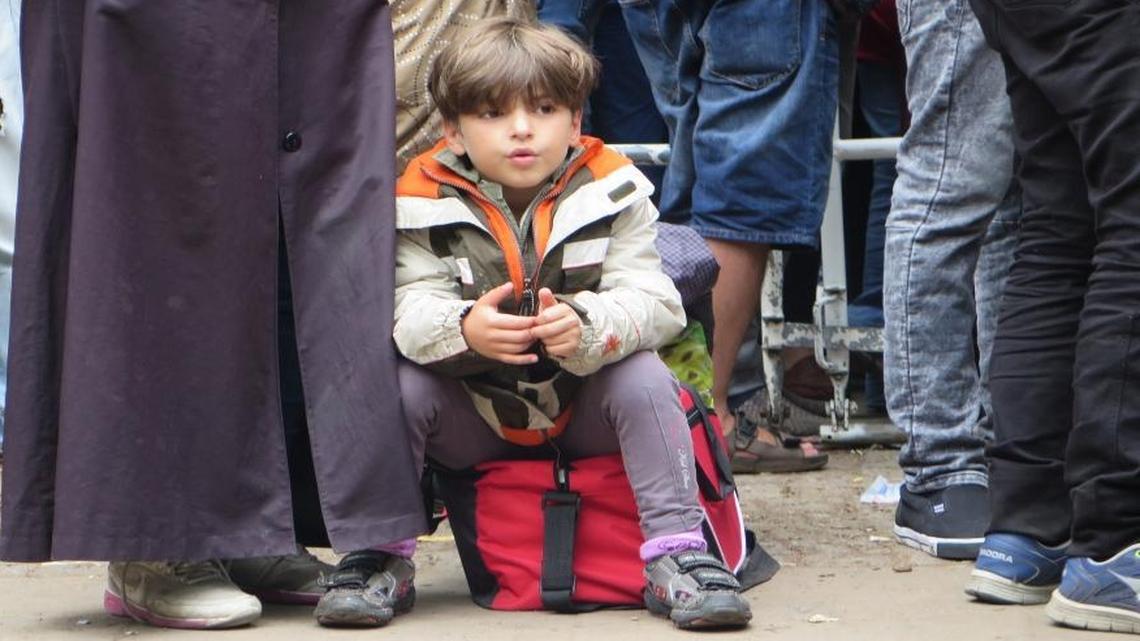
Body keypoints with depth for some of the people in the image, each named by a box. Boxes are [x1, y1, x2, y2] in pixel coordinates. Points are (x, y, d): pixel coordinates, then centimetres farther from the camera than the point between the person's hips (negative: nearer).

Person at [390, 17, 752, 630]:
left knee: (644, 377, -27)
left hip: (584, 408, 0)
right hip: (474, 414, 0)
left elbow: (654, 302, -21)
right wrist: (462, 330, -45)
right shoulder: (427, 204, -11)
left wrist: (588, 327, -43)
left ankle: (677, 554, -22)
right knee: (402, 387, -25)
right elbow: (410, 311, -21)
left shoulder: (609, 193, -11)